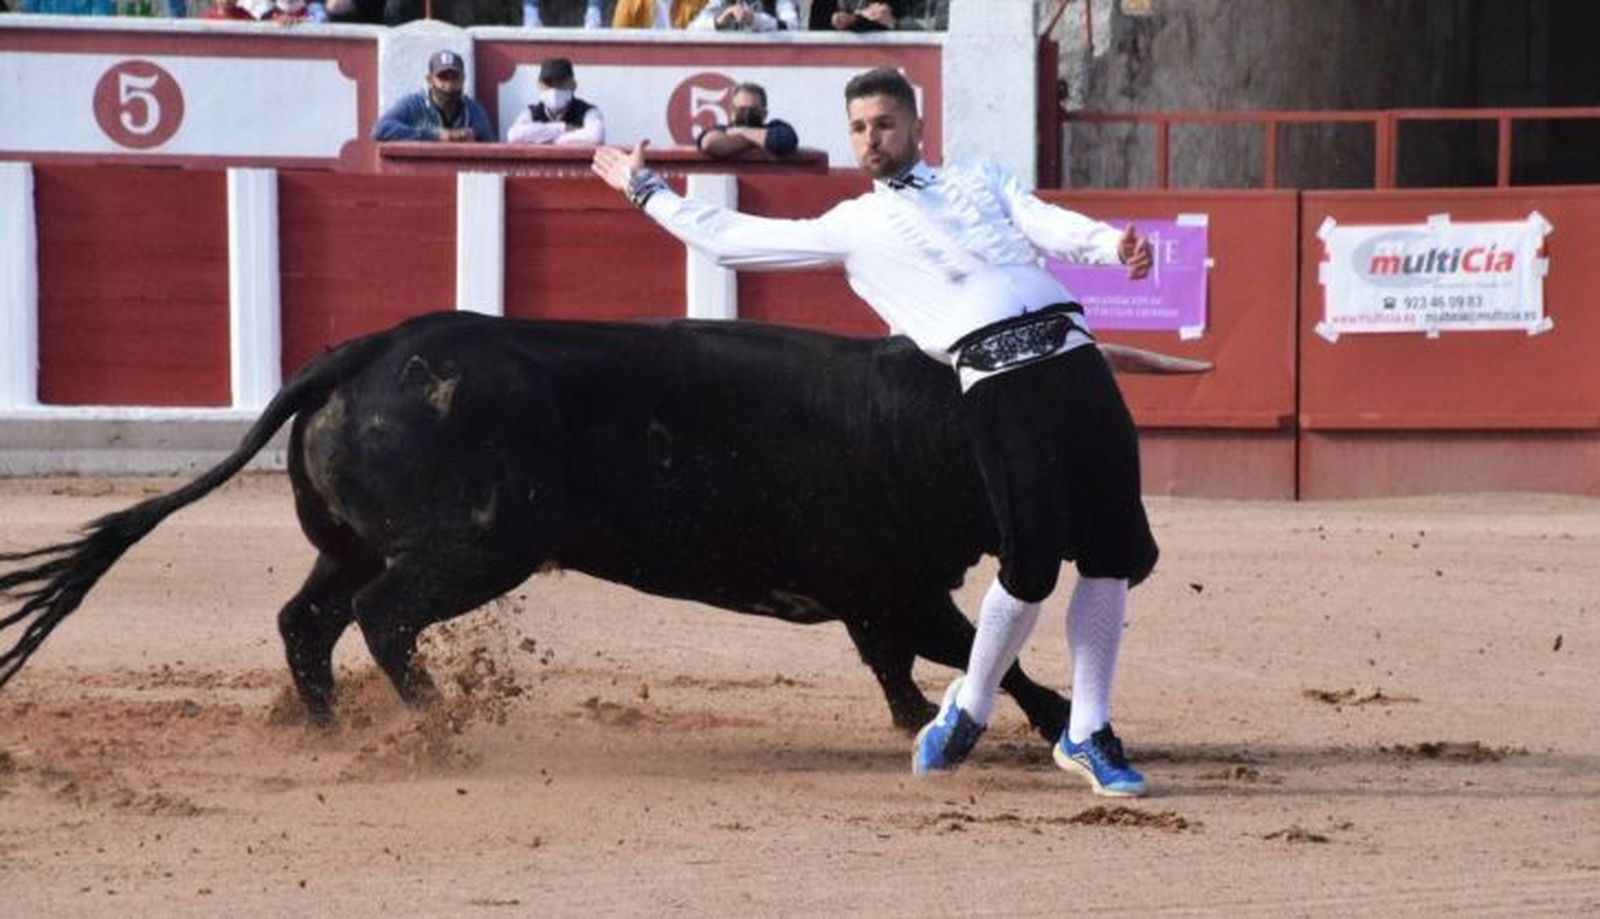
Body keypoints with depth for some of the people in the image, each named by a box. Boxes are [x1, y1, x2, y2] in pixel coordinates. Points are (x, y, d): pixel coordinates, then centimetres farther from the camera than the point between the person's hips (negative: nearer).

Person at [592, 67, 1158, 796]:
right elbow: (728, 238, 22)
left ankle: (1088, 735, 9)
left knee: (1111, 553, -1)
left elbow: (1051, 228, 7)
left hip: (1071, 355, 2)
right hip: (995, 381, -2)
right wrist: (645, 191, 27)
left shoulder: (983, 181, 24)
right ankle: (967, 713, 8)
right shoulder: (852, 226, 19)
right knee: (1031, 563, -14)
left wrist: (1113, 244, -14)